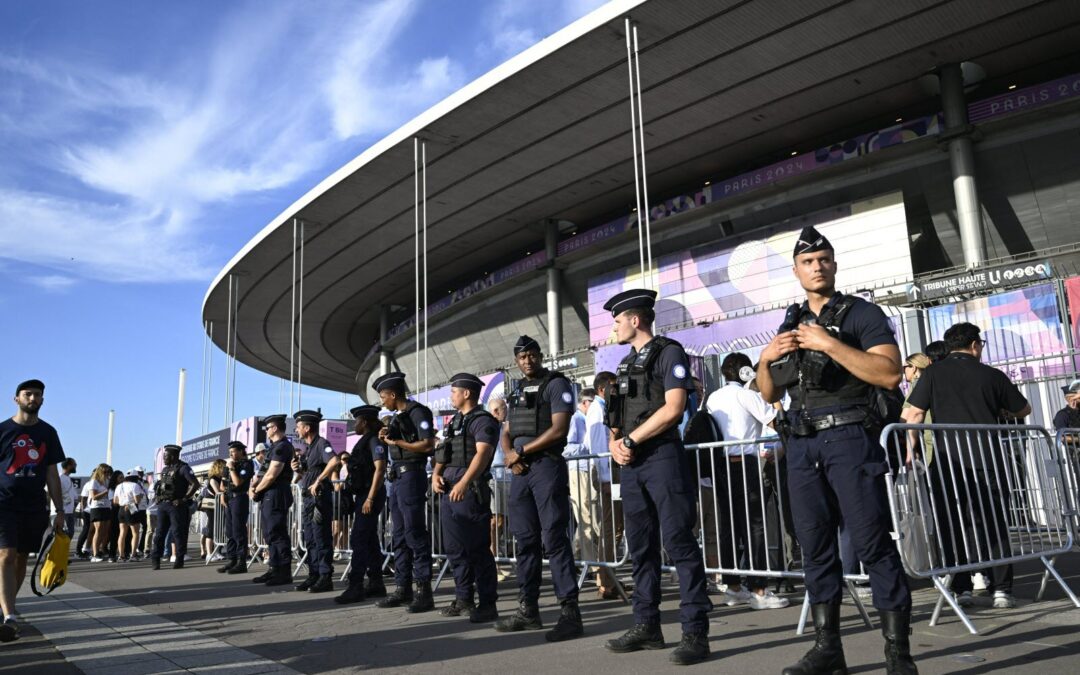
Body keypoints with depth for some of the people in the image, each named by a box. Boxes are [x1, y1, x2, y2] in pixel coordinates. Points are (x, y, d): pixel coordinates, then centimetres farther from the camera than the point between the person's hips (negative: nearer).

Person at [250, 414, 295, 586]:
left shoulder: (282, 447, -14)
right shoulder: (276, 446, 18)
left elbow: (271, 475, -19)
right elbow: (265, 471, 18)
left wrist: (256, 491, -6)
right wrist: (253, 486, 3)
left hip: (276, 495, -10)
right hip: (270, 496, 10)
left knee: (277, 534, -7)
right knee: (271, 534, 14)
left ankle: (284, 573, -3)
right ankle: (274, 569, 20)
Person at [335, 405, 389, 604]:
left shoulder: (374, 440, -11)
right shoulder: (364, 441, 18)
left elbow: (380, 469, -20)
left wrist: (370, 498, -23)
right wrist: (349, 461, 10)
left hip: (370, 495, -10)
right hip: (363, 494, 10)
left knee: (359, 540, -10)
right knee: (370, 540, 11)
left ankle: (355, 587, -9)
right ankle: (376, 584, 17)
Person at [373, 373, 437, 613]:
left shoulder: (418, 412, -10)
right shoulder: (397, 417, 17)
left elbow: (427, 444, -19)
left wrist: (397, 442, -12)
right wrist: (387, 438, 2)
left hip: (412, 475, -10)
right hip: (398, 477, 10)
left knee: (415, 533, -8)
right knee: (399, 536, 11)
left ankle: (424, 591, -4)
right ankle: (403, 588, 17)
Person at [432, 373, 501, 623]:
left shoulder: (482, 419, -5)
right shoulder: (455, 421, 21)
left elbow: (482, 453, -18)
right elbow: (443, 454, 20)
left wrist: (464, 482, -29)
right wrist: (436, 474, 0)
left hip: (470, 489, -9)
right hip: (447, 489, 9)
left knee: (477, 548, -7)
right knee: (455, 548, 13)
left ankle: (488, 604, -1)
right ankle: (463, 599, 22)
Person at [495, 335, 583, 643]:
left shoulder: (556, 384, -3)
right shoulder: (518, 390, 20)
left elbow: (558, 429, -13)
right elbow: (507, 433, 19)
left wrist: (521, 451, -10)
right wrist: (510, 455, -3)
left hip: (547, 466, -7)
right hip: (519, 471, 7)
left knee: (554, 539, -9)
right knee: (526, 540, 9)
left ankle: (570, 611, -6)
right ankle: (528, 609, 17)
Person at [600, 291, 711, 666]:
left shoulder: (668, 352, -2)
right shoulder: (626, 364, 20)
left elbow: (673, 408, -14)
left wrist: (630, 440, -10)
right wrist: (615, 445, 0)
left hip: (663, 458, -8)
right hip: (631, 465, 8)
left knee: (678, 542, -8)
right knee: (641, 547, 10)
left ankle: (695, 631, -4)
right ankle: (647, 626, 18)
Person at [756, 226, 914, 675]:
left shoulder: (862, 313, 3)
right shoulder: (790, 326, 19)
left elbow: (890, 373, -12)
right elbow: (769, 394, 20)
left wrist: (830, 344, -17)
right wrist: (765, 358, 0)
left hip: (849, 437, -5)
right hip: (801, 444, 5)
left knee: (872, 542, -7)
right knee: (815, 545, 6)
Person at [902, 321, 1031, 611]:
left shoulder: (934, 373, 1)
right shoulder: (992, 375, 6)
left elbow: (914, 414, -5)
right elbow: (1024, 410, 18)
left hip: (948, 461, -1)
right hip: (987, 460, 1)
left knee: (953, 527, 7)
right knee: (994, 526, 11)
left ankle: (962, 589, 8)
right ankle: (1001, 589, 10)